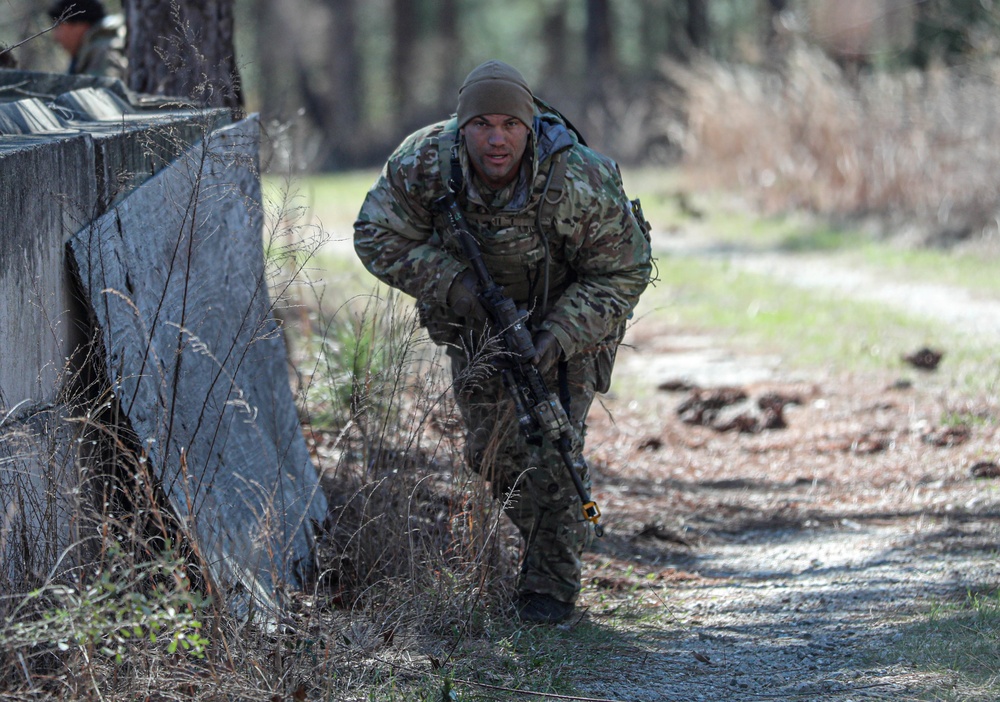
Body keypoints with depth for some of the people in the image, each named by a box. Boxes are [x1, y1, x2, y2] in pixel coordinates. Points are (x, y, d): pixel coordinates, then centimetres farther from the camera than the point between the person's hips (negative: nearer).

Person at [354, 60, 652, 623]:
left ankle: (552, 584, 0)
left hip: (571, 316, -4)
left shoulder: (579, 182, -36)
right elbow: (378, 237, -15)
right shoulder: (425, 163, -27)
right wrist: (453, 284, -30)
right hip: (478, 314, 4)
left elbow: (624, 272, -24)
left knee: (551, 446, -15)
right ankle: (571, 532, 35)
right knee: (492, 447, 8)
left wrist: (554, 339, -34)